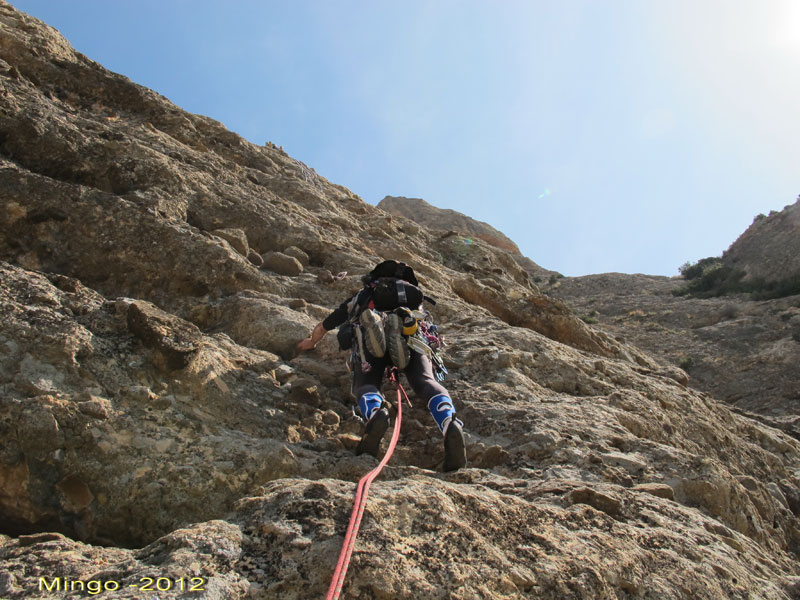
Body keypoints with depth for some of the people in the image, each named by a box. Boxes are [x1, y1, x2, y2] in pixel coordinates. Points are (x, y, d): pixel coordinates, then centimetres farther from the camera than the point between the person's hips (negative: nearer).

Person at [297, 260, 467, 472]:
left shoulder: (359, 297, 42)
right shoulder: (413, 293, 45)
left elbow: (322, 328, 54)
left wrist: (311, 343, 75)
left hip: (370, 334, 0)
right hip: (410, 333, 1)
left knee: (367, 386, -5)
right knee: (425, 382, -16)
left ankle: (375, 415, -43)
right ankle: (450, 425, -47)